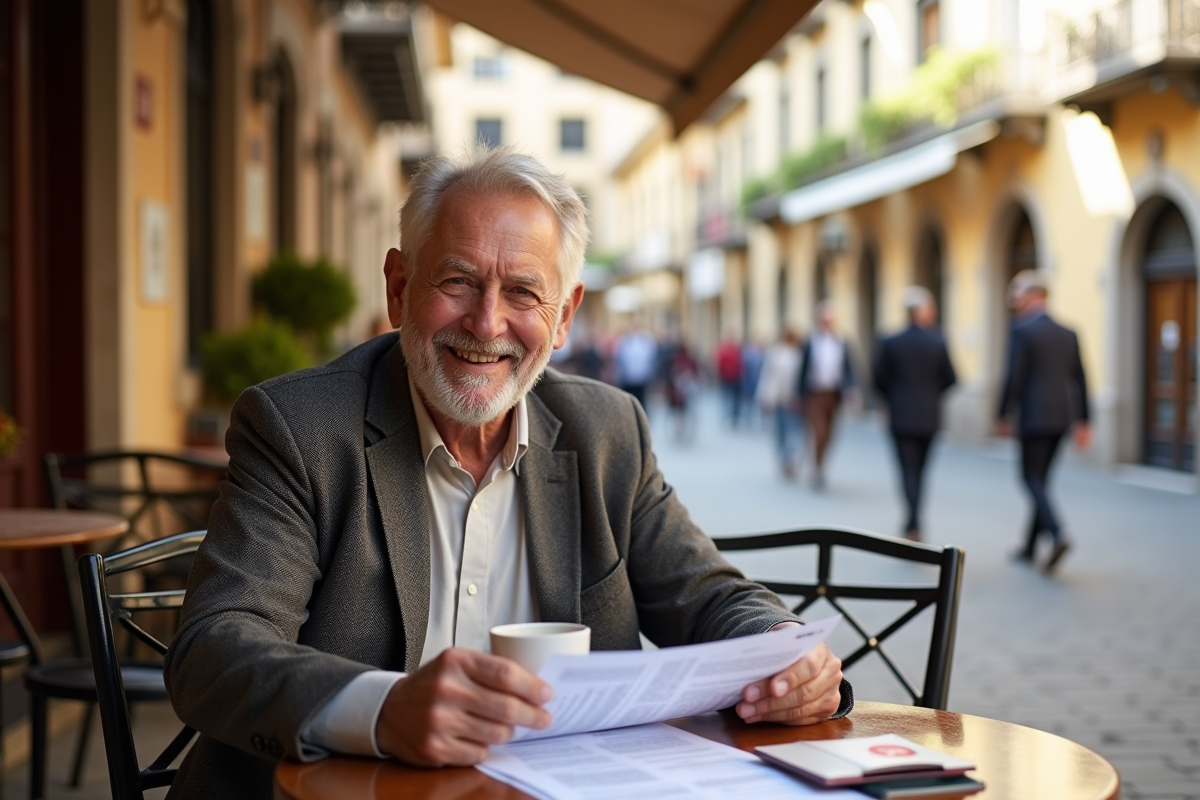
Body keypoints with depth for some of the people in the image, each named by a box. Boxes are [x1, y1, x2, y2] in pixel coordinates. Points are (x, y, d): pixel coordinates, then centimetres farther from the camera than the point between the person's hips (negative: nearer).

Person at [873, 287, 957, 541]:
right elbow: (949, 379, -1)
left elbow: (879, 377, -1)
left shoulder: (890, 343, -6)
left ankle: (914, 524, -21)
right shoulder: (937, 343, -5)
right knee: (918, 471, 16)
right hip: (928, 416, 2)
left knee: (908, 470, -4)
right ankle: (913, 523, 24)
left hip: (901, 416, -1)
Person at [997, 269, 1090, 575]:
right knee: (1041, 478, 15)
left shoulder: (1022, 332, -9)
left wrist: (1003, 416, -3)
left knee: (1032, 479, -1)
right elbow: (1080, 380, 11)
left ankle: (1057, 534, -22)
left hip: (1033, 417, -7)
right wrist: (1082, 422, 14)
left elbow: (1014, 379, -13)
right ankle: (1030, 547, 22)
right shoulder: (1068, 333, 11)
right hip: (1062, 416, 7)